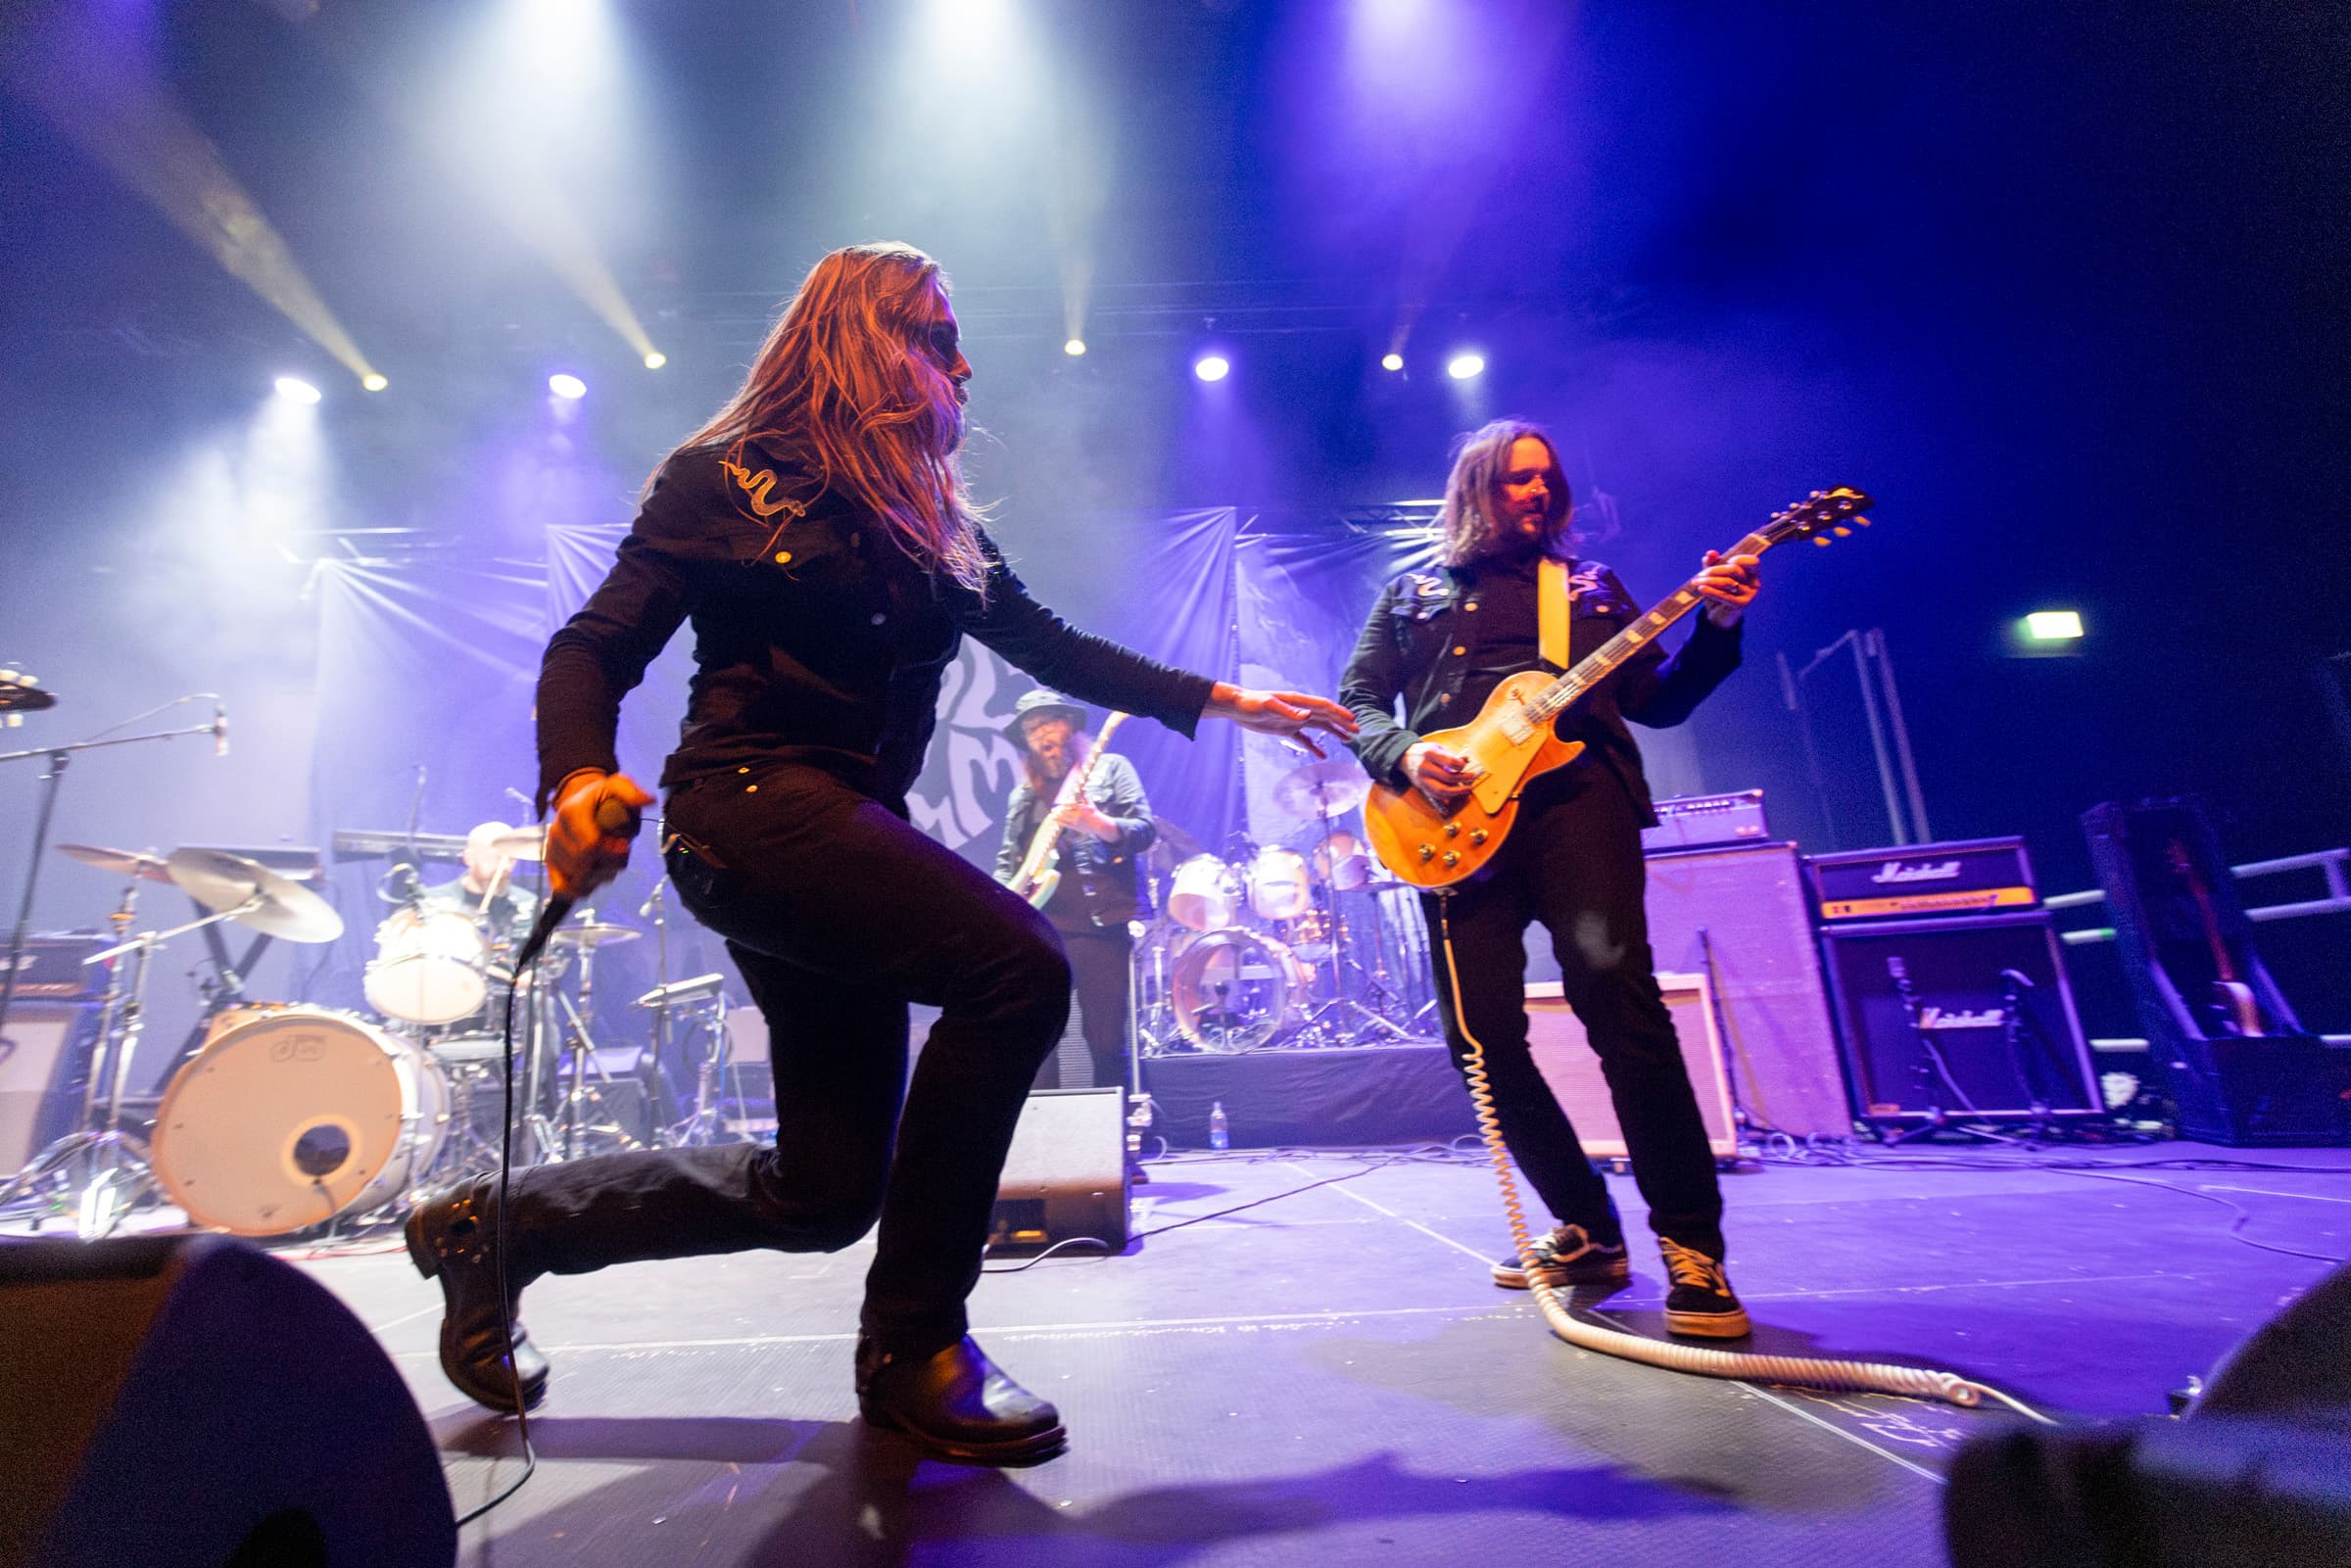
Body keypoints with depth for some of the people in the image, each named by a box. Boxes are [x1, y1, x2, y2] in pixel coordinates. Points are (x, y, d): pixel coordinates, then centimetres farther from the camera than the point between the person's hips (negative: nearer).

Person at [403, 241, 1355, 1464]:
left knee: (826, 1191, 5)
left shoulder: (936, 522, 19)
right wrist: (580, 778, -23)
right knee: (1018, 965, -26)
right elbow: (593, 649, -2)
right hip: (749, 804, -7)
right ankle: (913, 1344, -8)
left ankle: (497, 1223, 27)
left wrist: (1223, 700, 12)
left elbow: (1053, 646, 17)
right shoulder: (727, 477, 3)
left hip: (846, 833, 7)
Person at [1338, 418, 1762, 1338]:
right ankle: (1585, 1229, 15)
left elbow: (1659, 702, 18)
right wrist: (1405, 756, -6)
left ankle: (1692, 1245, -6)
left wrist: (1716, 626, 1)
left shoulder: (1589, 585, 24)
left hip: (1573, 797, 0)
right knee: (1482, 1036, -5)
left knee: (1618, 1000, -20)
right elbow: (1357, 702, 14)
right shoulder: (1411, 595, 23)